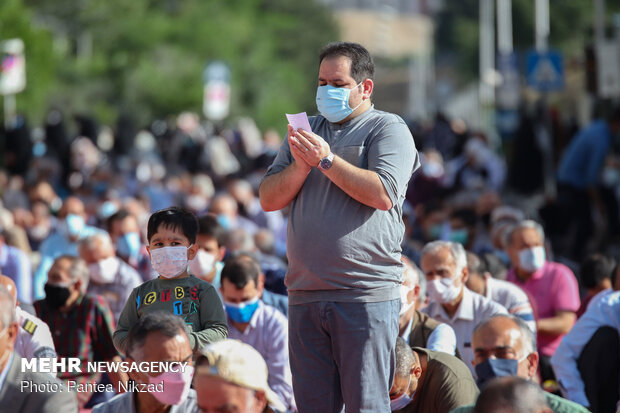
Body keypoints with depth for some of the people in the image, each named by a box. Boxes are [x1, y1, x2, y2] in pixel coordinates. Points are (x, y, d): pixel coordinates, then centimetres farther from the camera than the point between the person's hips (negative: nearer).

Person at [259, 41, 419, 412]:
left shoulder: (388, 129, 2)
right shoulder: (308, 130, 21)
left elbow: (383, 194, -14)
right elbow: (269, 199, 14)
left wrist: (326, 159, -11)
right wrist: (301, 166, -4)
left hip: (367, 295, -5)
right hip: (306, 295, 6)